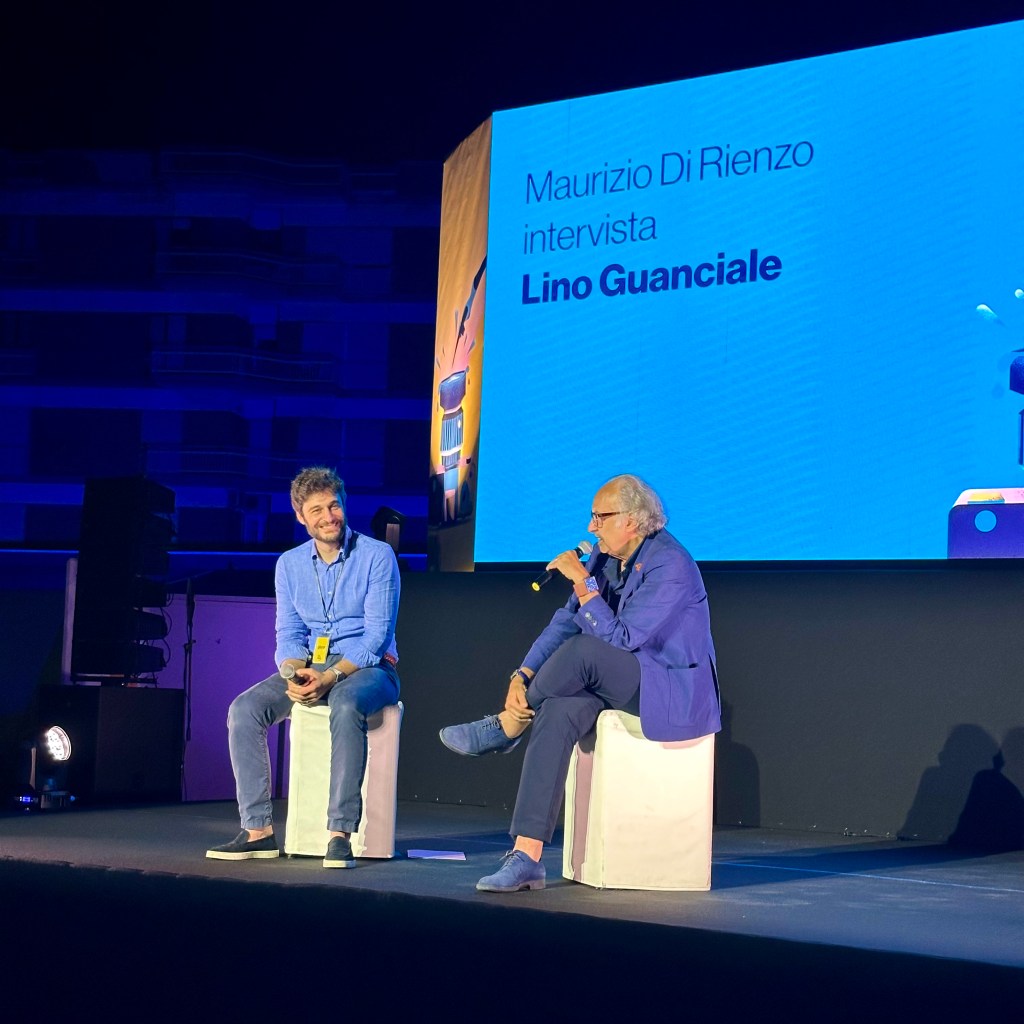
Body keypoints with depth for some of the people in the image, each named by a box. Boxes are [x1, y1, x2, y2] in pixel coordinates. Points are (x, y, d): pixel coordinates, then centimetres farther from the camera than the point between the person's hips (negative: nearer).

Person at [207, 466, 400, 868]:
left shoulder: (377, 556, -7)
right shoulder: (290, 564, 9)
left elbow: (377, 634, -13)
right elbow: (289, 634, 6)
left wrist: (330, 677, -25)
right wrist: (294, 675, -18)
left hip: (368, 668, -5)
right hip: (309, 667, 5)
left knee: (346, 706, -40)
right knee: (243, 709, -19)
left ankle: (340, 832, -39)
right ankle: (258, 830, -19)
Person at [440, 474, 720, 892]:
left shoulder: (671, 566, -20)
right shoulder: (605, 556, 6)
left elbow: (621, 639, -24)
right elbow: (565, 622, 4)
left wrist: (583, 583, -25)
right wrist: (522, 676, -9)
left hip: (675, 692, -7)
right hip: (621, 683, 7)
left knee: (583, 650, -32)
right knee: (559, 713, -24)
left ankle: (505, 728, -6)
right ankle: (526, 857, -29)